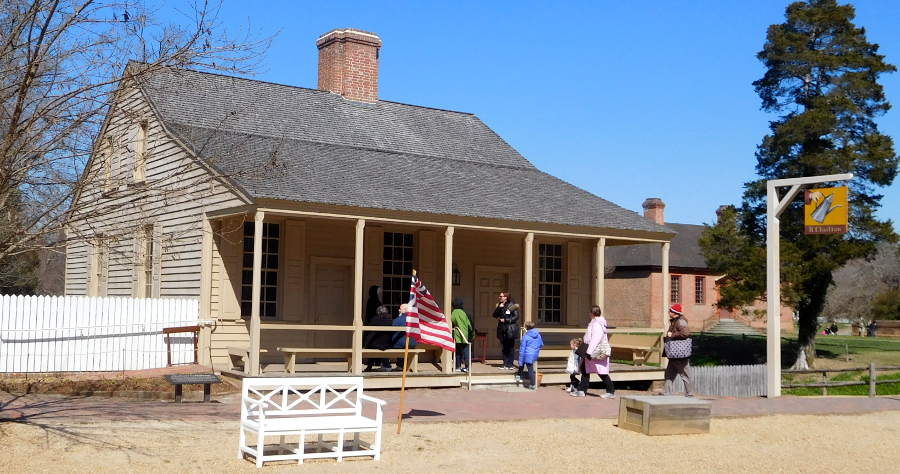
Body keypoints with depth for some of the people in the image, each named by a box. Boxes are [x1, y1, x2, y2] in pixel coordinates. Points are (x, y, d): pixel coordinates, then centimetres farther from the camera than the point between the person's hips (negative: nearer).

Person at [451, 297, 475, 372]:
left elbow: (452, 323, 6)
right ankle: (467, 367, -5)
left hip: (457, 335, 2)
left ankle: (458, 367, 11)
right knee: (466, 351, 0)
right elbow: (469, 324, -4)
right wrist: (473, 334, 4)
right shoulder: (465, 312, -8)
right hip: (465, 335, -2)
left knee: (458, 351, 11)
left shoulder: (453, 313, -1)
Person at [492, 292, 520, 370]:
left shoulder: (512, 305, -8)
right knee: (504, 347, 7)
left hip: (510, 330, -6)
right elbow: (495, 315, 6)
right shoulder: (499, 305, 12)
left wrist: (505, 320, -15)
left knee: (510, 348, 0)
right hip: (502, 330, 6)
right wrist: (499, 307, -8)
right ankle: (505, 364, 11)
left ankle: (510, 365, 5)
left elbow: (516, 317, -11)